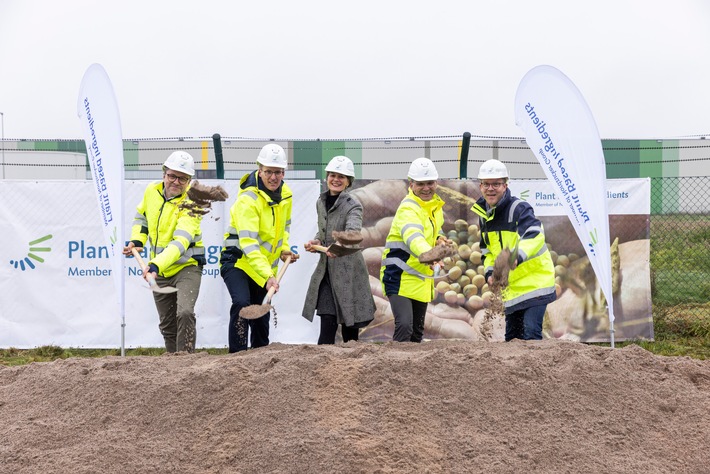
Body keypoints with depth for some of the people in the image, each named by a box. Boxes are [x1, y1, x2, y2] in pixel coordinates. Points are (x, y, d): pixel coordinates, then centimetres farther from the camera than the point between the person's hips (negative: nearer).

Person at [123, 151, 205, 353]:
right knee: (167, 325, 12)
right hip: (159, 270, 6)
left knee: (185, 313, -26)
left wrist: (155, 265, -44)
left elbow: (180, 242, -32)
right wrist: (137, 241, 3)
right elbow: (141, 216, 20)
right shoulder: (152, 191, -3)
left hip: (186, 266, -6)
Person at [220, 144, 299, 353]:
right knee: (242, 304, -27)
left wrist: (284, 248, -1)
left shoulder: (285, 194, -1)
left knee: (262, 315, 15)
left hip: (266, 266, 7)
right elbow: (248, 243, -33)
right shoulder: (248, 199, -25)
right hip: (238, 260, -7)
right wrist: (267, 275, -42)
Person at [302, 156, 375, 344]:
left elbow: (353, 231, -31)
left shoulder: (353, 205, -10)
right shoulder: (321, 202, 10)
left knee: (350, 327, 2)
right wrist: (316, 241, 1)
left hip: (348, 269, -4)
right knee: (328, 323, -6)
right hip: (326, 269, 4)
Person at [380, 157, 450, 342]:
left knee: (417, 332, 15)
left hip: (422, 278, 8)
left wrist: (439, 238, 1)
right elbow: (413, 237, -42)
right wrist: (428, 256, -62)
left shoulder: (436, 205, 6)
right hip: (400, 277, -8)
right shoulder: (408, 209, -22)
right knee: (404, 326, -23)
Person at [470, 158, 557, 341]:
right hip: (511, 287, 8)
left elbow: (535, 236, -36)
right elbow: (487, 251, 19)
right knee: (512, 336, 14)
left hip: (534, 281, -8)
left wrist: (518, 257, -54)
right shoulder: (484, 215, 8)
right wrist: (490, 273, 0)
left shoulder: (519, 208, -18)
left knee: (531, 332, -19)